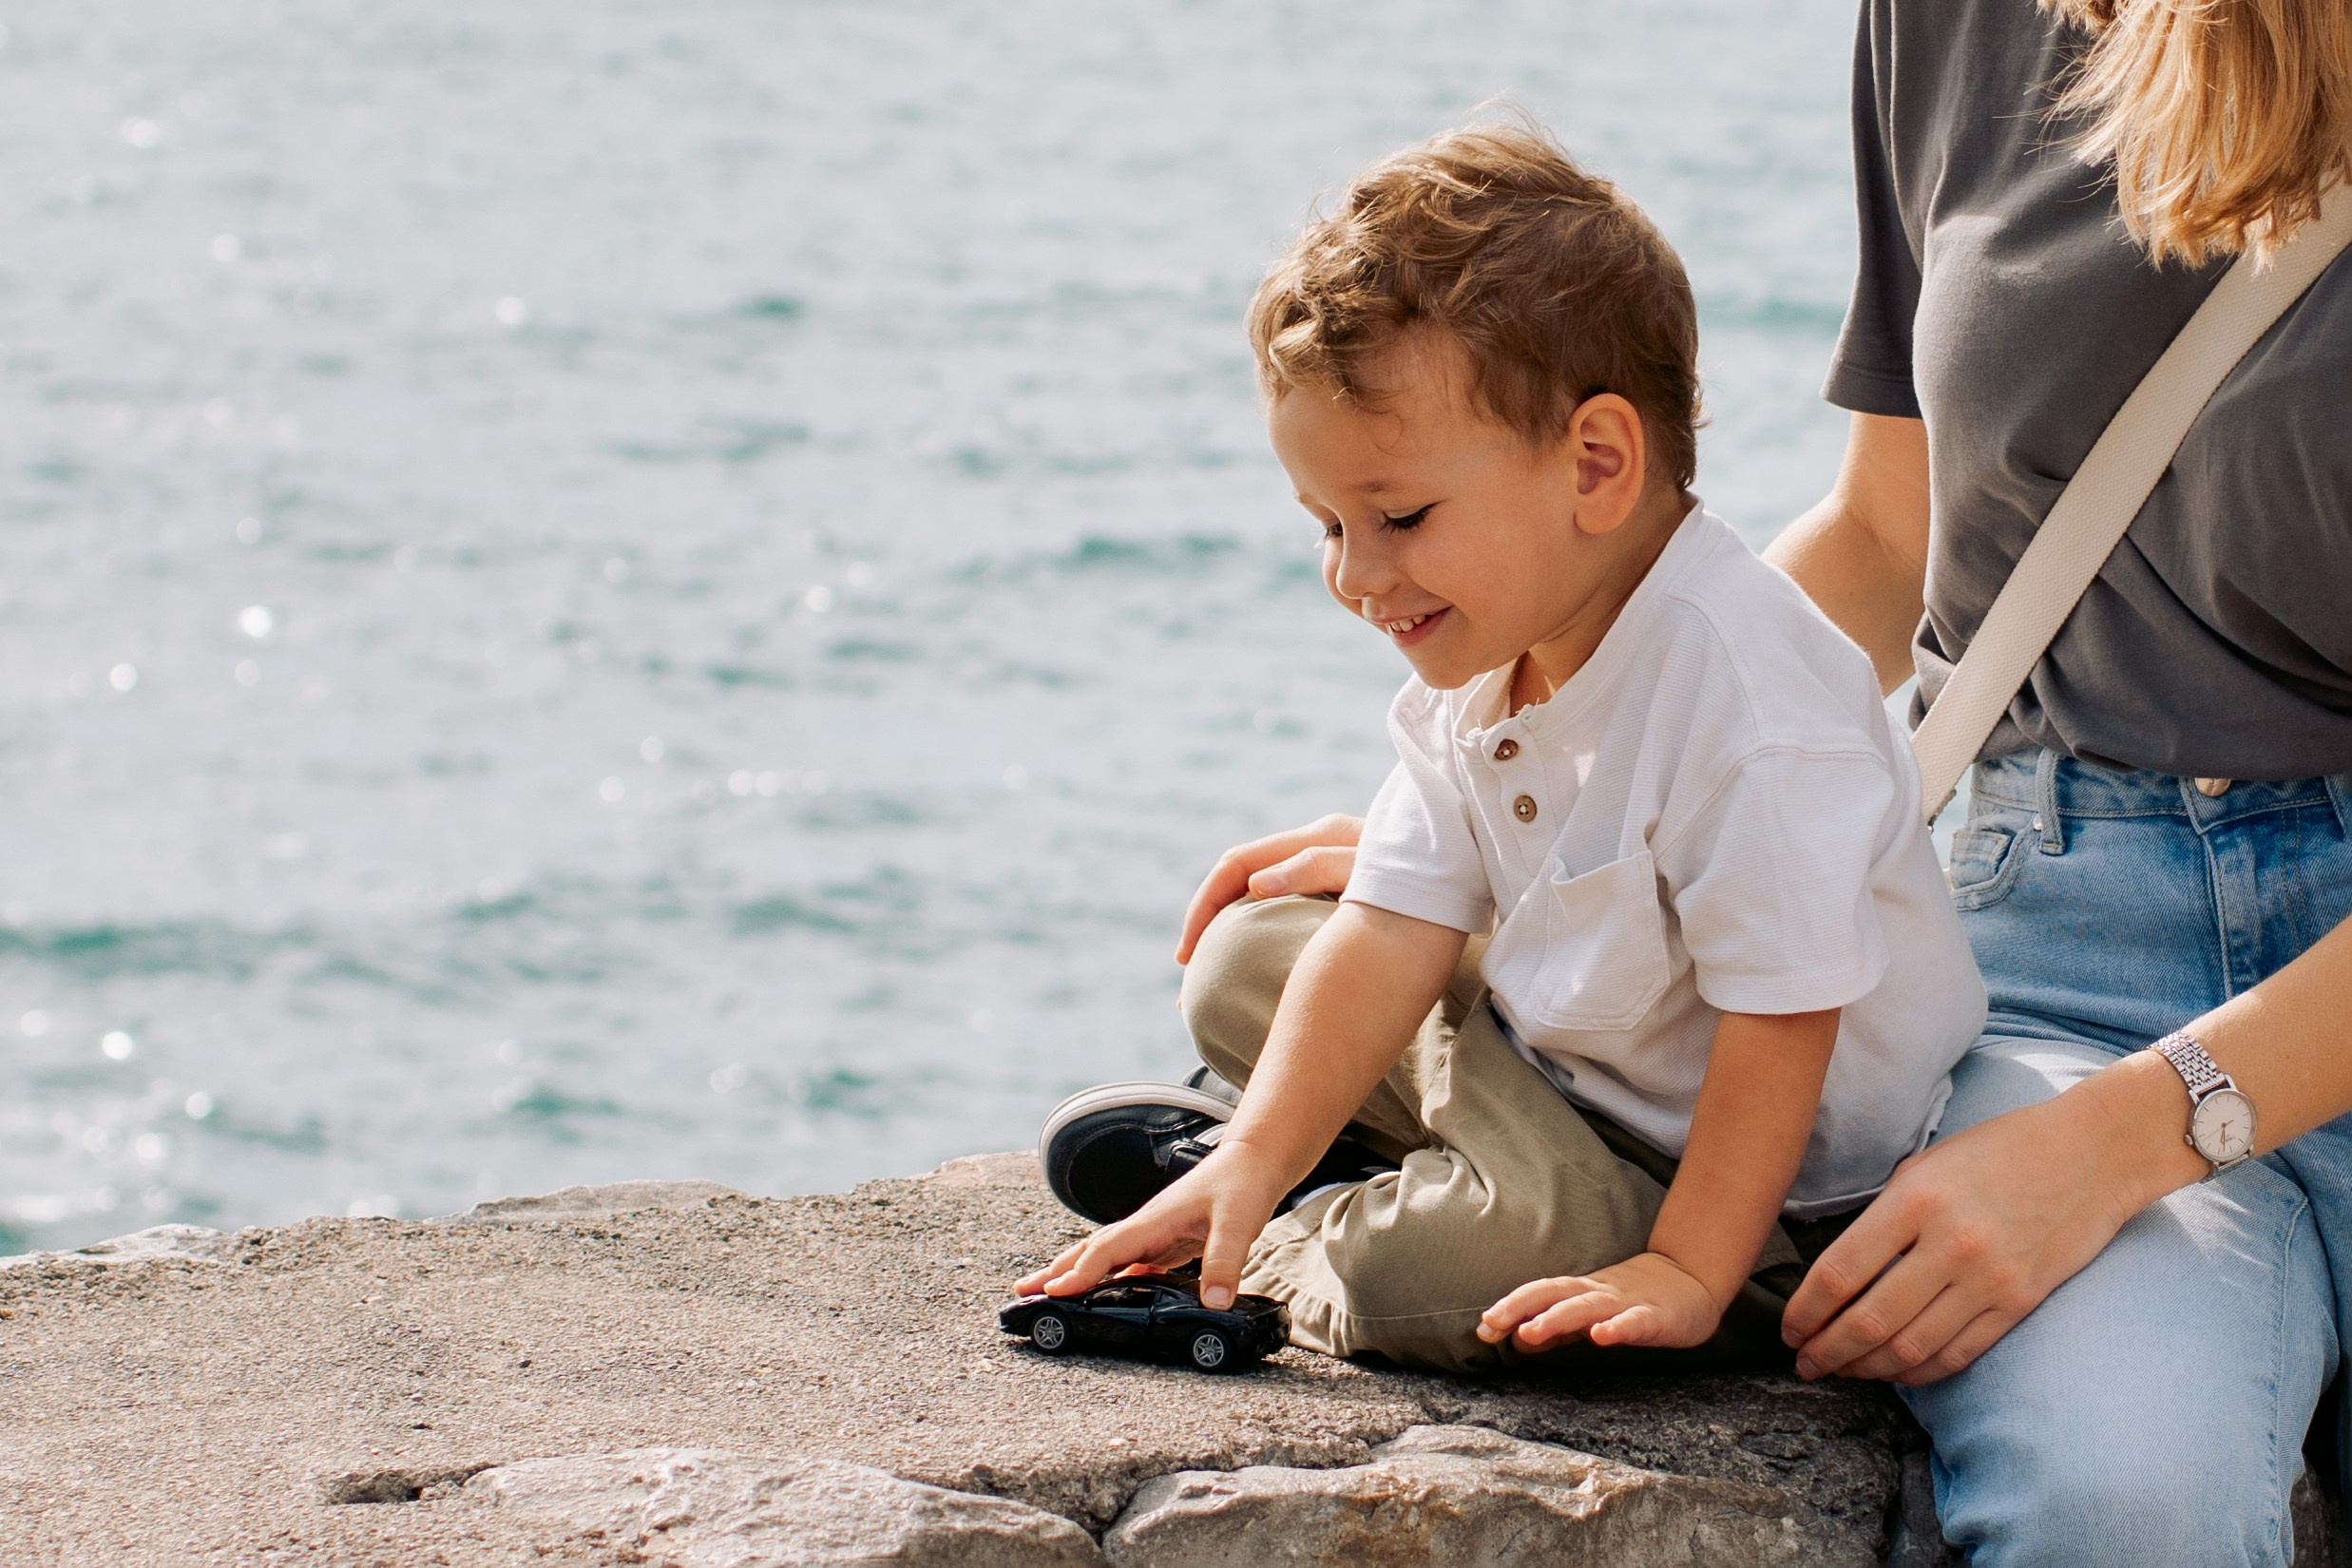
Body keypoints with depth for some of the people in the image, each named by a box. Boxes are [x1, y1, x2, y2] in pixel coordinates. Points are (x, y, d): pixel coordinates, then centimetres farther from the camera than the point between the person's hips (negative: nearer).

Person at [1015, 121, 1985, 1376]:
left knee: (1491, 1243, -33)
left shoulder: (1749, 706, -31)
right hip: (1562, 1058, 8)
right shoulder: (1477, 673, -2)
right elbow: (1396, 932, -5)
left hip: (1774, 1202, -8)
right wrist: (1257, 1157, -15)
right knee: (1243, 965, 8)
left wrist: (1685, 1275, -26)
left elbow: (1781, 1016, -28)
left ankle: (1286, 1258, -4)